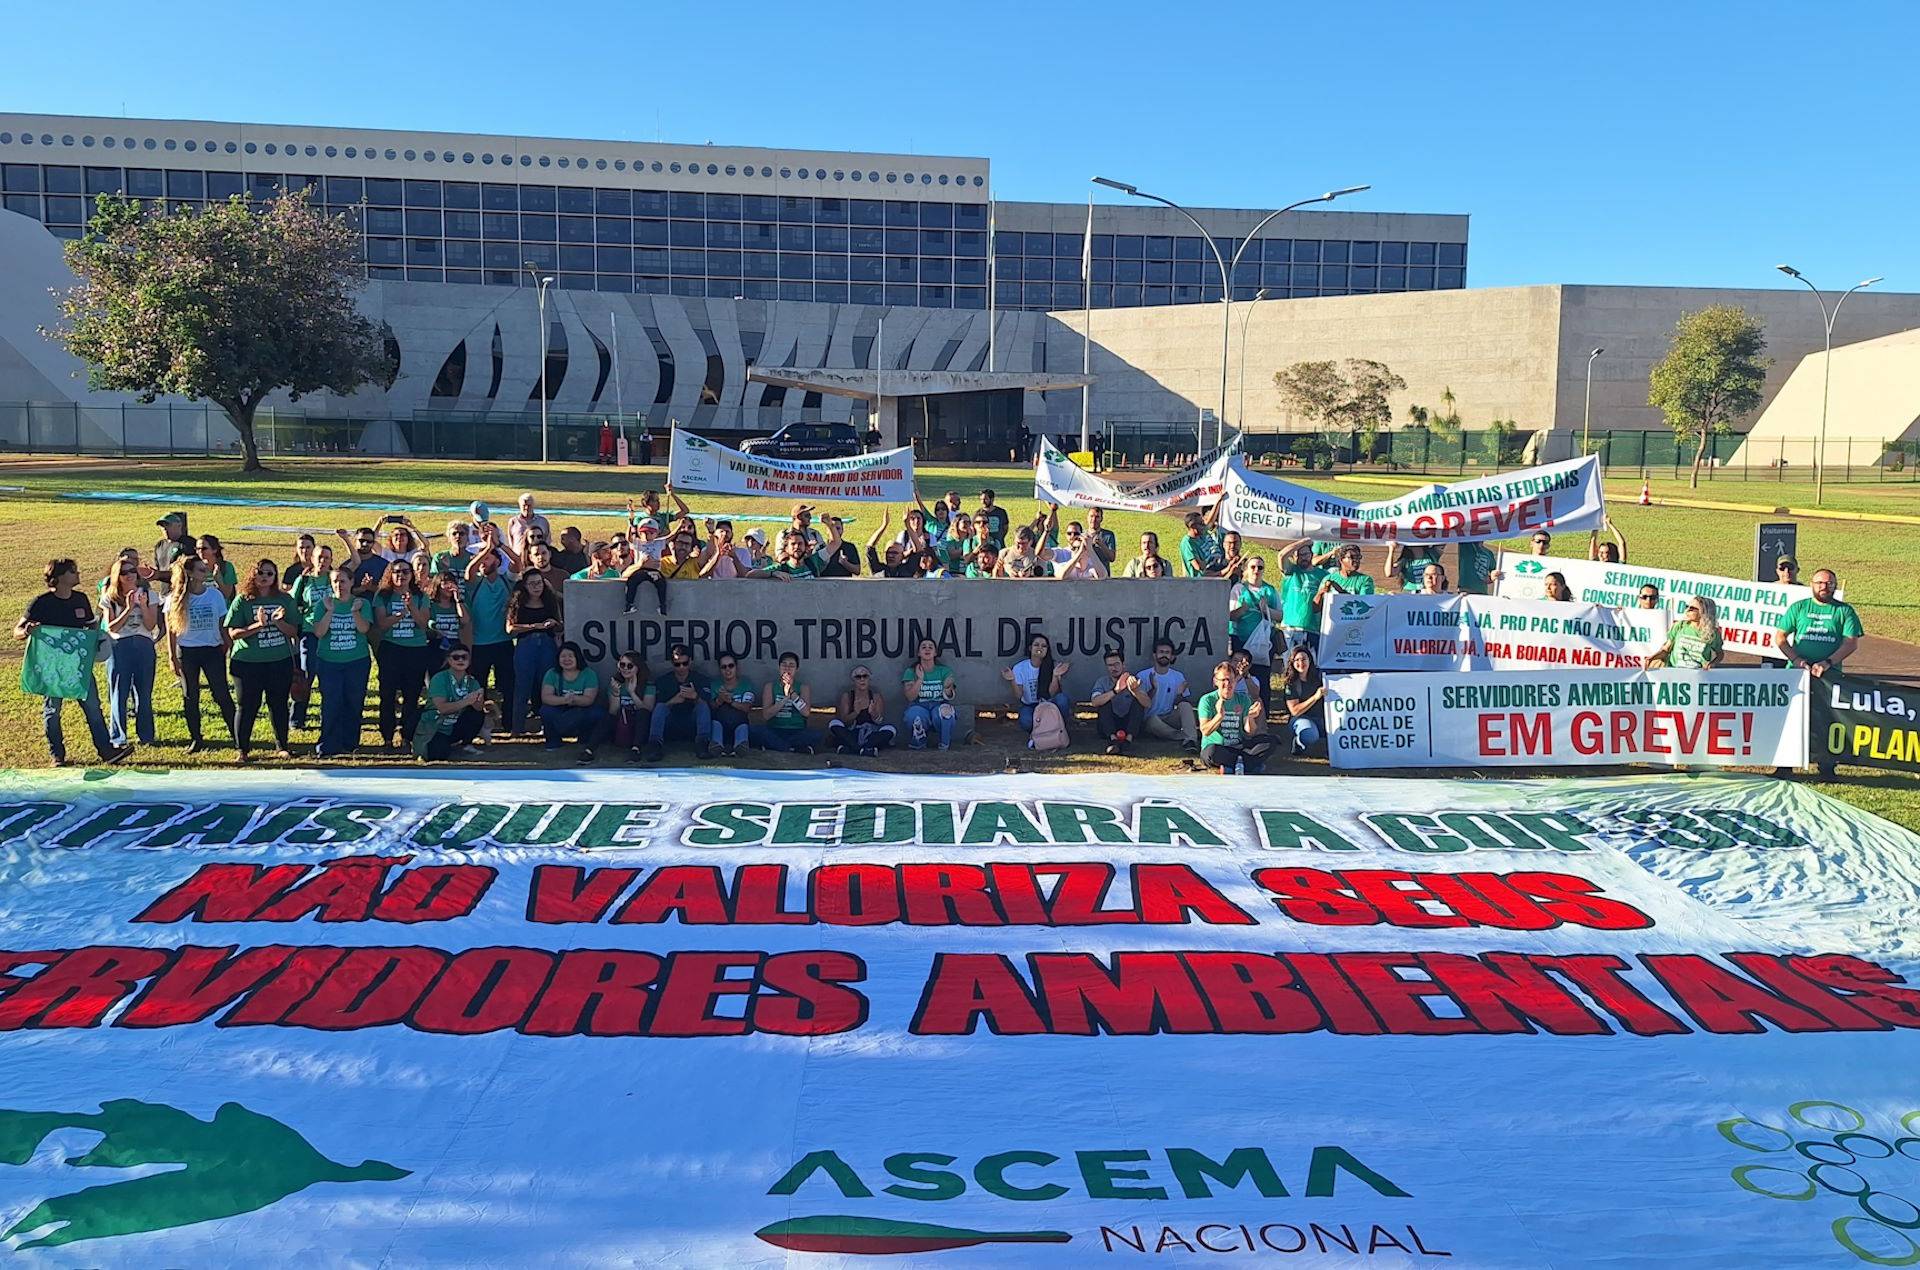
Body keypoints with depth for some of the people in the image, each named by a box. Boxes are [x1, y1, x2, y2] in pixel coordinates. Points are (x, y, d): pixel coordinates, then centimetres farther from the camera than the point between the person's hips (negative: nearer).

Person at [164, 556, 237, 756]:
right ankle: (196, 739, 15)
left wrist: (227, 649, 3)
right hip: (187, 652, 0)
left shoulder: (215, 595, -1)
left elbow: (223, 625, 5)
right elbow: (171, 630, 1)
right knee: (190, 697, 7)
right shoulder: (175, 598, -3)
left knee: (222, 694, -4)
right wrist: (172, 658, -1)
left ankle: (236, 732, 4)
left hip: (212, 650, 0)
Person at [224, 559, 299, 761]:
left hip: (280, 661, 2)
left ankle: (282, 746, 20)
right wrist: (258, 625, -20)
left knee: (279, 704, 9)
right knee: (248, 705, 3)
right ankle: (242, 748, 13)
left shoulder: (285, 600, 4)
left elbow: (294, 632, 2)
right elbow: (233, 633, -8)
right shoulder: (242, 600, -2)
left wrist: (277, 622, -16)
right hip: (248, 662, -2)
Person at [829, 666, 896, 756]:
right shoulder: (847, 696, 2)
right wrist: (855, 712, -24)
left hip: (871, 735, 1)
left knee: (891, 729, -26)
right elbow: (843, 721, -6)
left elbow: (880, 722, -4)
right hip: (851, 735, -1)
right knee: (834, 724, -25)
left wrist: (872, 712, -25)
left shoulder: (875, 696, 5)